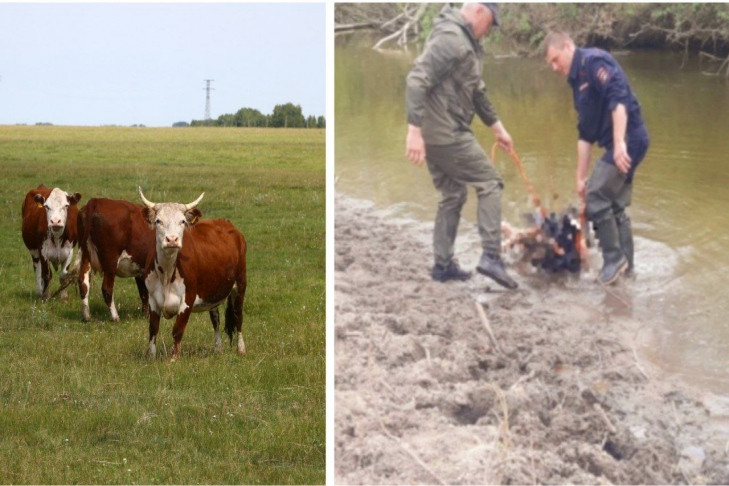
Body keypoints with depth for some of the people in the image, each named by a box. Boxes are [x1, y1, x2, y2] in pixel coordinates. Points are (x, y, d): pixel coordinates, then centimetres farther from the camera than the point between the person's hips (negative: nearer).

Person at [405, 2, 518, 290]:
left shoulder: (468, 43, 17)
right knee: (489, 183, -3)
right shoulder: (450, 38, -17)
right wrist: (414, 130, -30)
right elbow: (417, 80, -26)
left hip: (435, 135, 10)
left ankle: (443, 265, 19)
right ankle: (491, 257, -8)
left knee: (452, 195, 16)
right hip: (447, 133, -10)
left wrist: (497, 127, 30)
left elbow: (477, 91, 27)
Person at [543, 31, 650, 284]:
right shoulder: (578, 80, 20)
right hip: (627, 144, 10)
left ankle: (614, 258, 1)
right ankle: (625, 263, 24)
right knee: (614, 205, 15)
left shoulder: (594, 61, -10)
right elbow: (585, 135, 22)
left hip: (627, 141, -10)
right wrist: (581, 177, 20)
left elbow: (618, 98, -24)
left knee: (596, 199, -10)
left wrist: (620, 143, -30)